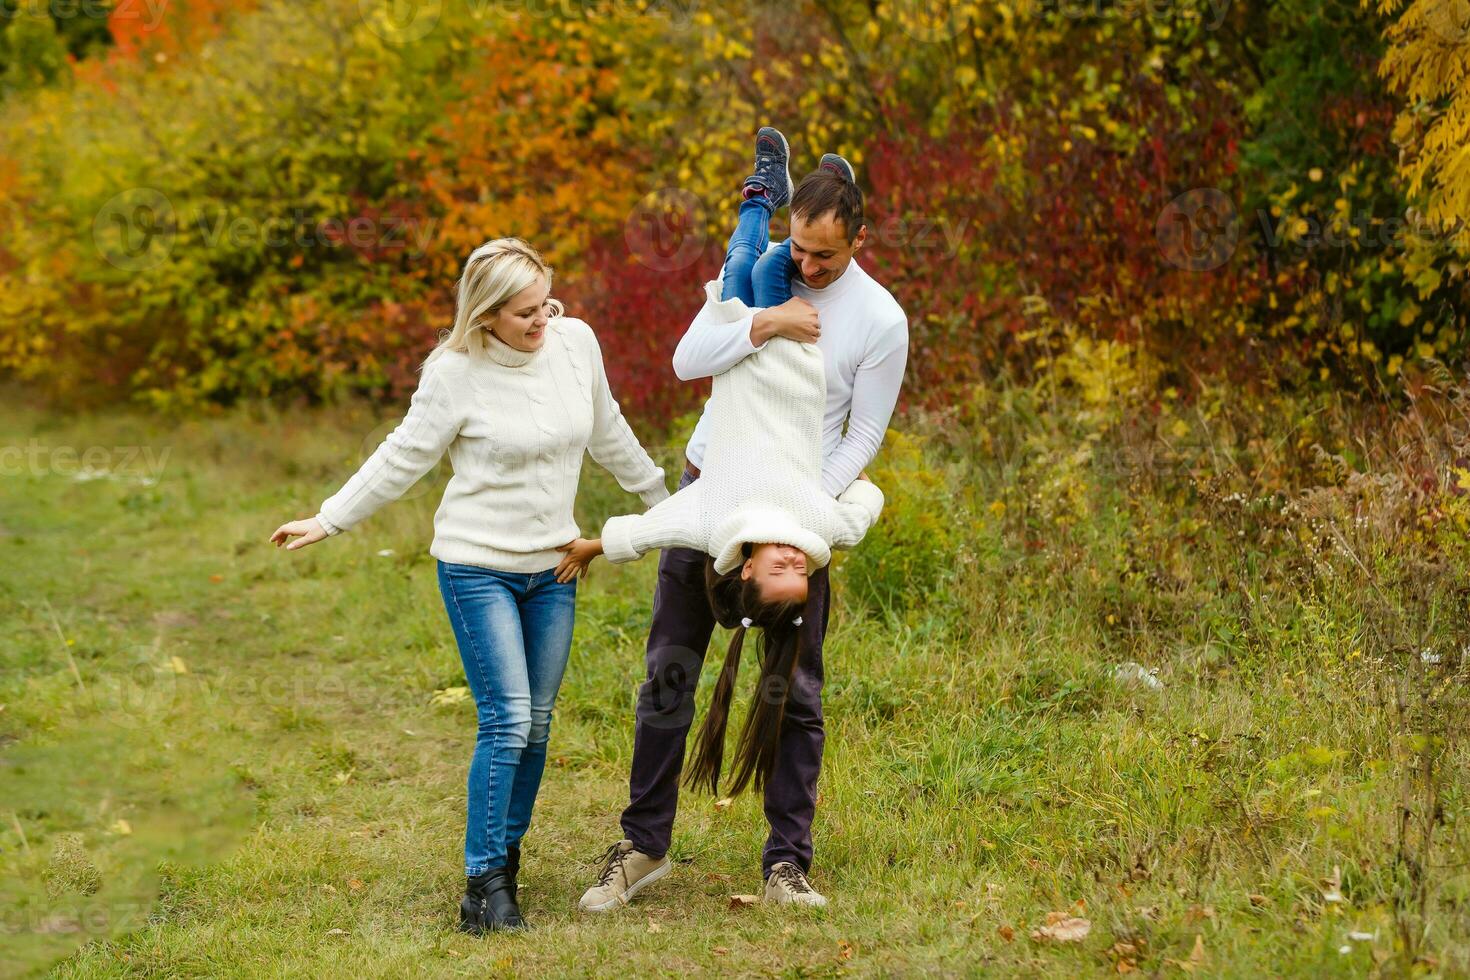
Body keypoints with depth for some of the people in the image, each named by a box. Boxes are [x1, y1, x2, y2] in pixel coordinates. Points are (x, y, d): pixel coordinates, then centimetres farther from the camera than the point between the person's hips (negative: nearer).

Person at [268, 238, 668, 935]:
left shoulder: (575, 342, -2)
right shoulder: (456, 374, -15)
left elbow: (607, 432, 15)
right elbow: (403, 457, -4)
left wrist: (659, 493, 25)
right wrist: (329, 519, -2)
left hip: (553, 566, 5)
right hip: (478, 567, -5)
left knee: (536, 723, 9)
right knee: (506, 720, -12)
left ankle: (506, 855, 25)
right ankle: (484, 886, -6)